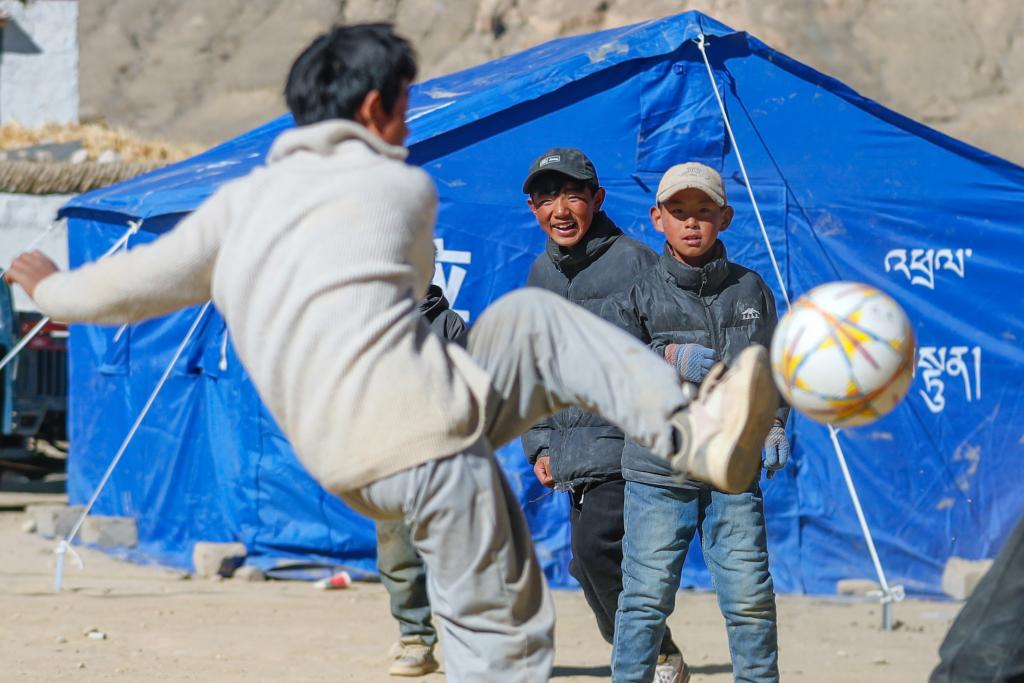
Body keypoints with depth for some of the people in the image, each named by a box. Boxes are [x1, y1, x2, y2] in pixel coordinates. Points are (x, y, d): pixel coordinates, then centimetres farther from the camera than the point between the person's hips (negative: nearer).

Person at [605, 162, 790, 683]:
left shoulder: (751, 290, 11)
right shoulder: (639, 296, 4)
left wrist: (775, 426, 5)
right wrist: (670, 361, -15)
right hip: (659, 470, -2)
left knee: (750, 597, 0)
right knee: (646, 595, -1)